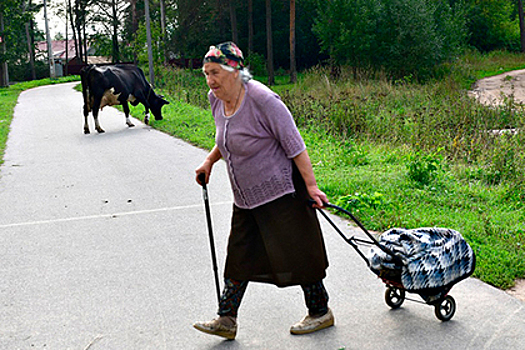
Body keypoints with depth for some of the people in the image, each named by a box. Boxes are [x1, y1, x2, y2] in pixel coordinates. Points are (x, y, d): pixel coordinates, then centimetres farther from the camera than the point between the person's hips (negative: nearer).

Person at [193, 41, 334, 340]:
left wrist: (311, 186, -20)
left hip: (280, 193, -8)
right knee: (239, 255, 10)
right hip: (245, 197, 8)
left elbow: (294, 145, -19)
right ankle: (226, 320, 17)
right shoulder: (217, 100, 2)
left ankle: (321, 312, 21)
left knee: (296, 253, 2)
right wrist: (209, 162, 17)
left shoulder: (262, 100, -22)